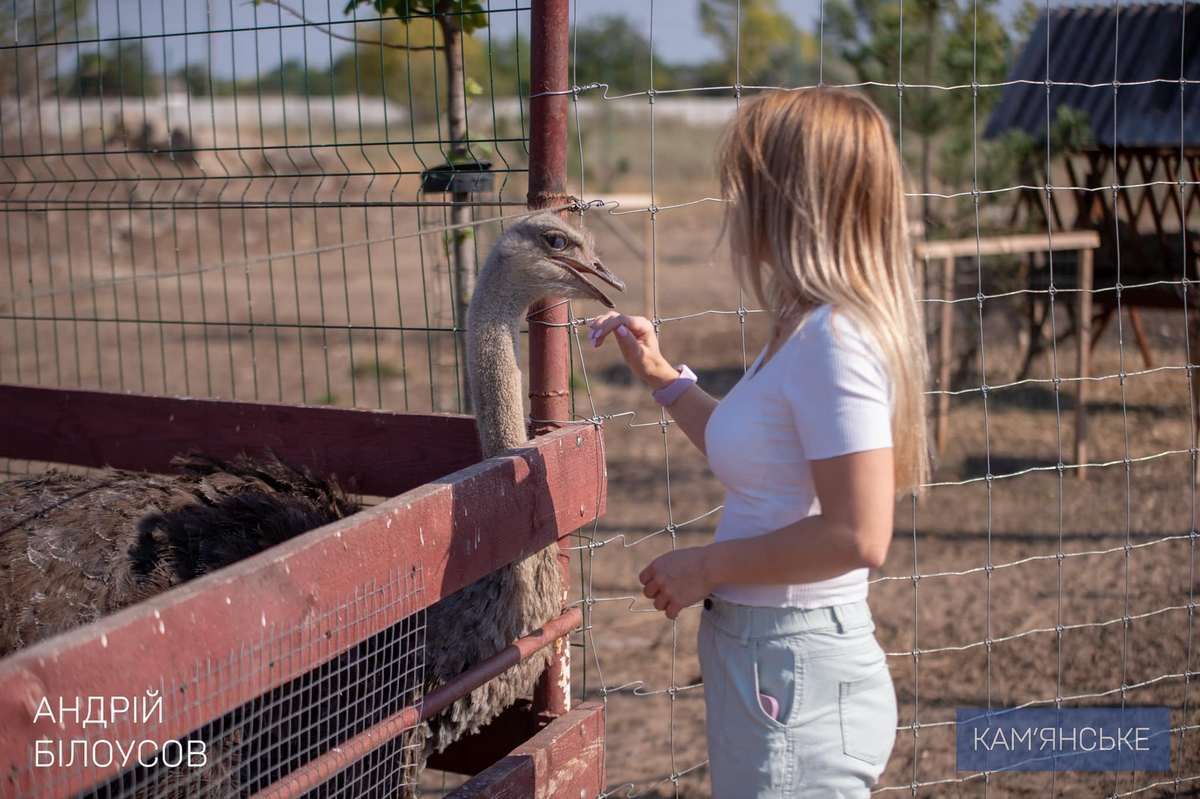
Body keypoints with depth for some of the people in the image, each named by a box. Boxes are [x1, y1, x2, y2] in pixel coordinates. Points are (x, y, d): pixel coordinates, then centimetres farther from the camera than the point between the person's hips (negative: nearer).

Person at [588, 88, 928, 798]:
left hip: (795, 672, -9)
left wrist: (707, 566, -17)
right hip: (765, 654, 9)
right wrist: (661, 376, 18)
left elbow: (859, 537, -26)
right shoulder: (808, 327, 8)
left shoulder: (833, 339, -22)